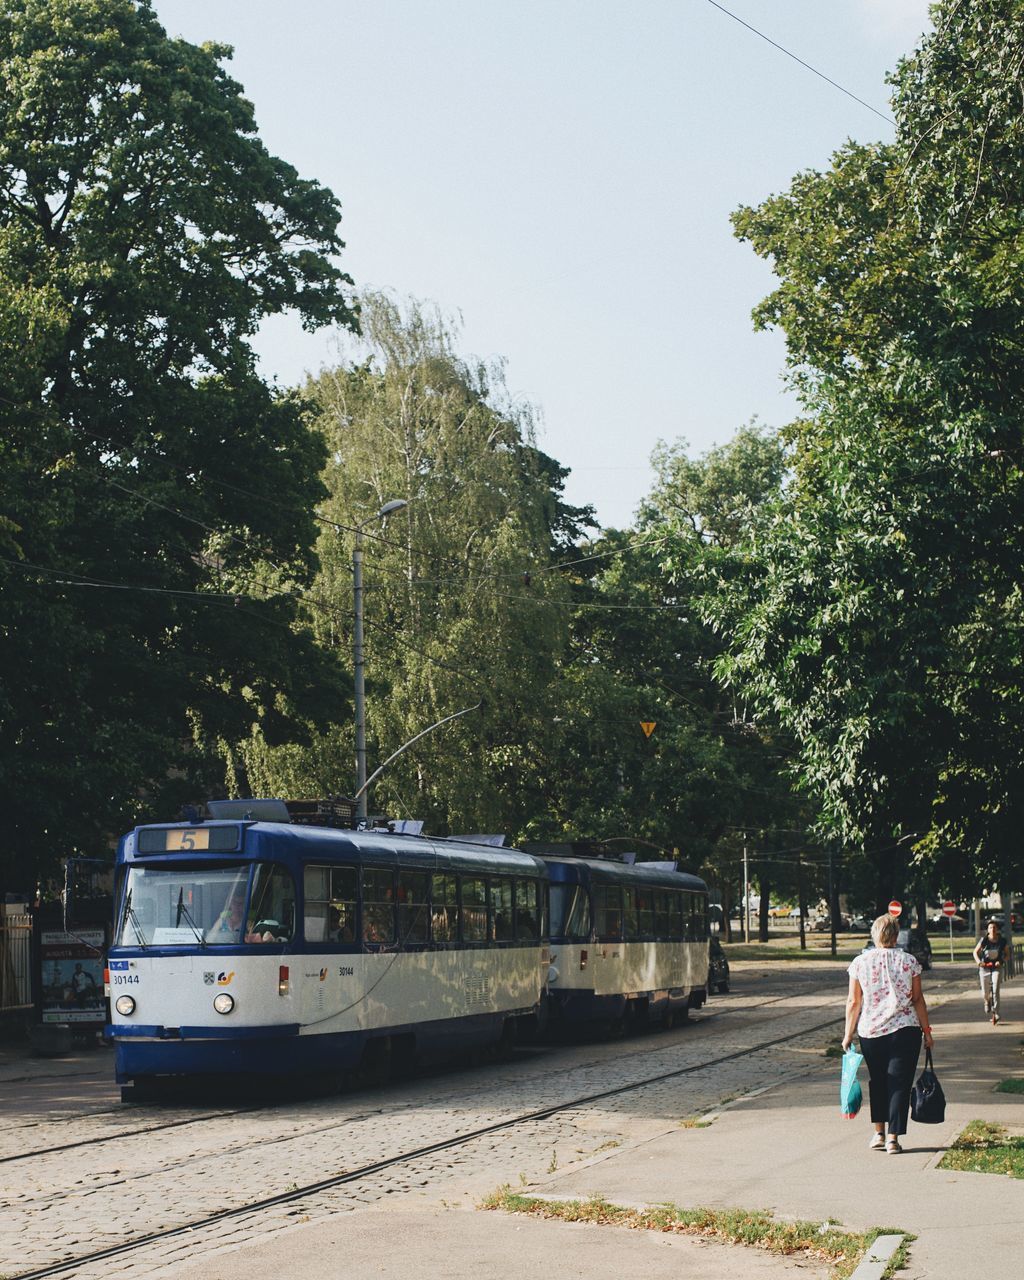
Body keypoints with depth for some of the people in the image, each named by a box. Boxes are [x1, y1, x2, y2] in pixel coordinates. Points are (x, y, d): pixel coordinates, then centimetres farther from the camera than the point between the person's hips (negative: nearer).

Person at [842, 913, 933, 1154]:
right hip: (904, 1030, -1)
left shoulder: (860, 962, -1)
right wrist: (926, 1030, 9)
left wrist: (848, 1033, 9)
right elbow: (918, 1000, 0)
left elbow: (853, 1002, 1)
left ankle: (879, 1134, 18)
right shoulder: (909, 961, -2)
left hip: (870, 1031, 2)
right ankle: (893, 1139, -2)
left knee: (877, 1081, 17)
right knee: (899, 1083, 3)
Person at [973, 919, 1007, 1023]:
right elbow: (975, 952, -5)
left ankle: (996, 1014, -14)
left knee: (995, 990, -18)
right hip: (984, 968, 1)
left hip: (997, 967, 0)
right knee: (985, 994, 6)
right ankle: (987, 1001, 43)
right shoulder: (984, 940, -11)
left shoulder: (1002, 941, -8)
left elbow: (1006, 955, 2)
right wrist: (978, 961, -25)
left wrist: (1001, 961, -18)